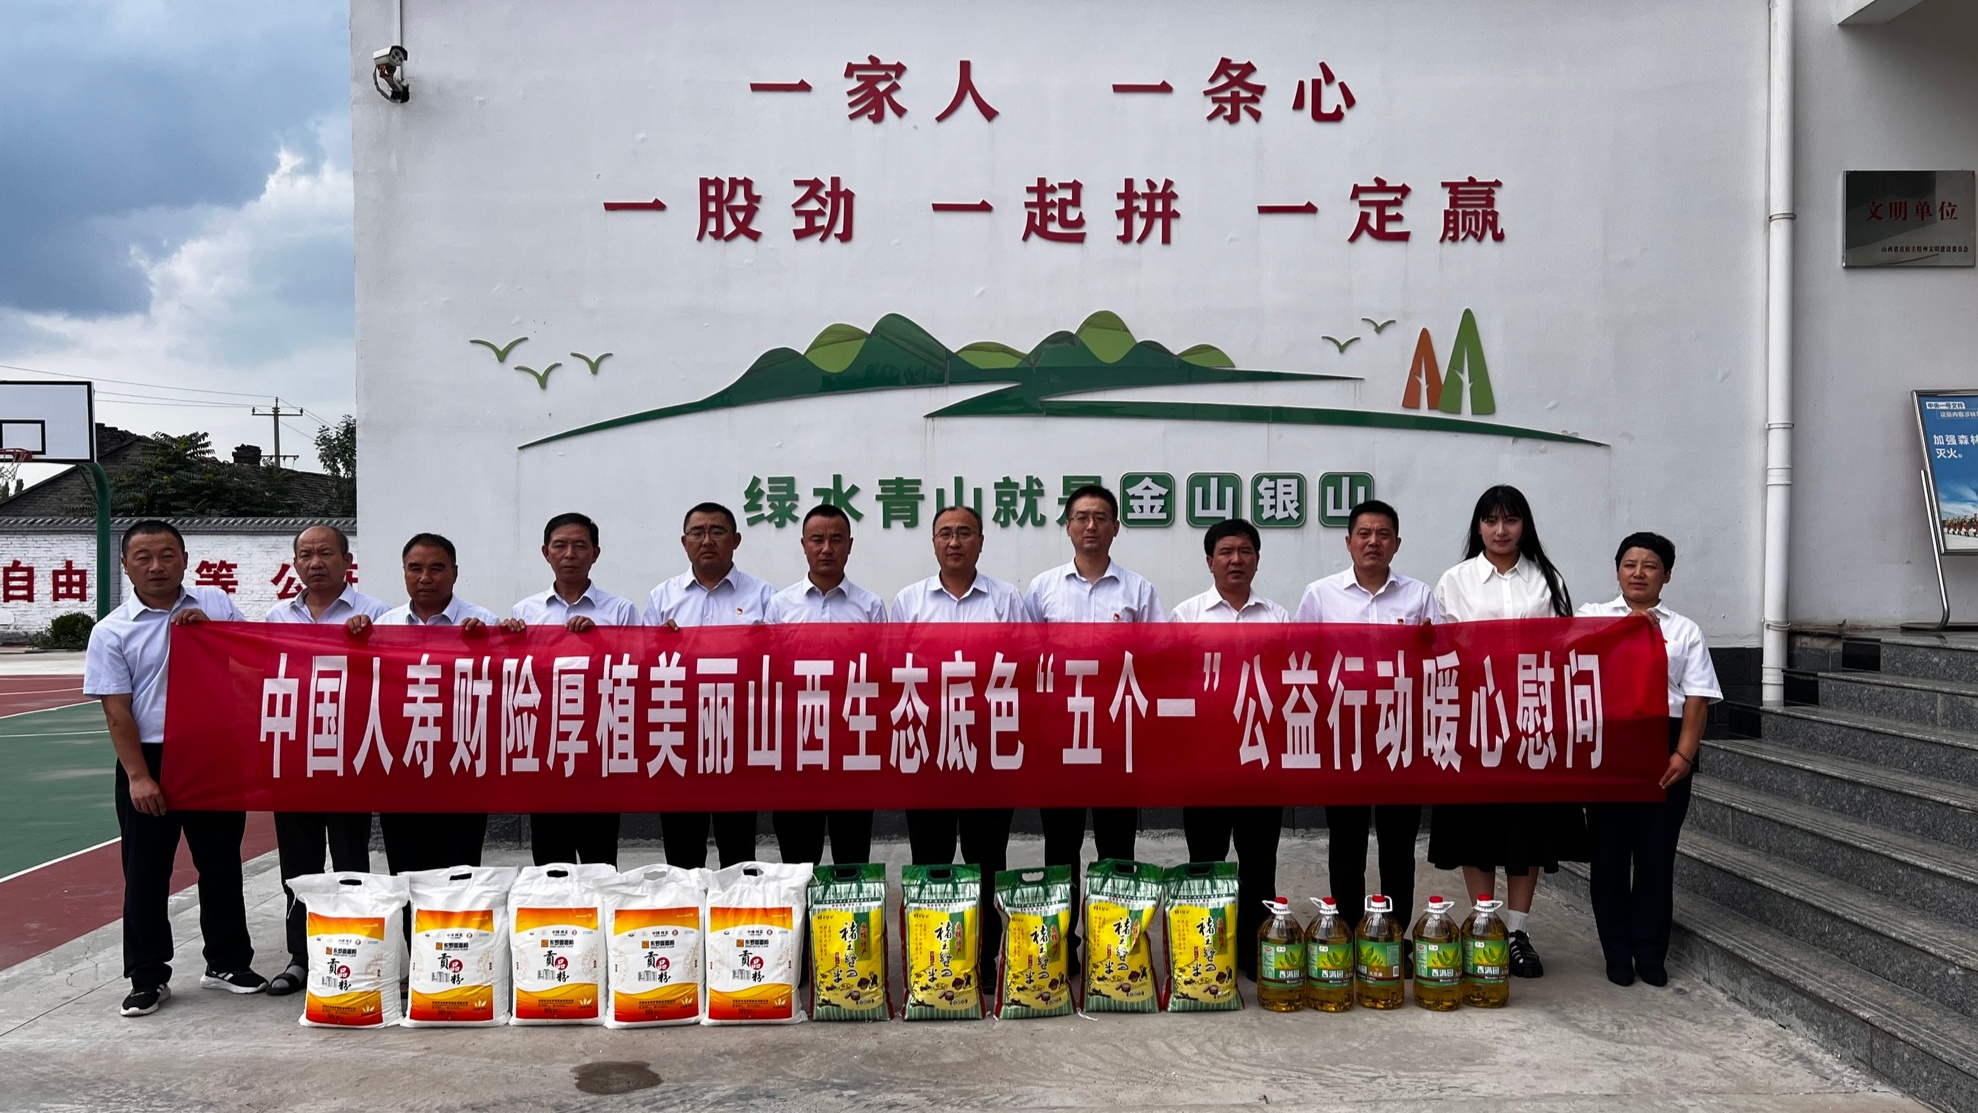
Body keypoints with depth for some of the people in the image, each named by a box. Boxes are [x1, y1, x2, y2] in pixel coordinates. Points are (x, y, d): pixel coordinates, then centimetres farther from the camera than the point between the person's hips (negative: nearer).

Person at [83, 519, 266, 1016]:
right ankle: (148, 978, 17)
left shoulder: (215, 604, 5)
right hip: (149, 761, -2)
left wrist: (209, 628, -10)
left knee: (222, 864, 12)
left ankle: (228, 962, 26)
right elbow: (116, 712, -5)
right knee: (146, 873, 5)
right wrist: (139, 777, -12)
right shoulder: (112, 631, -1)